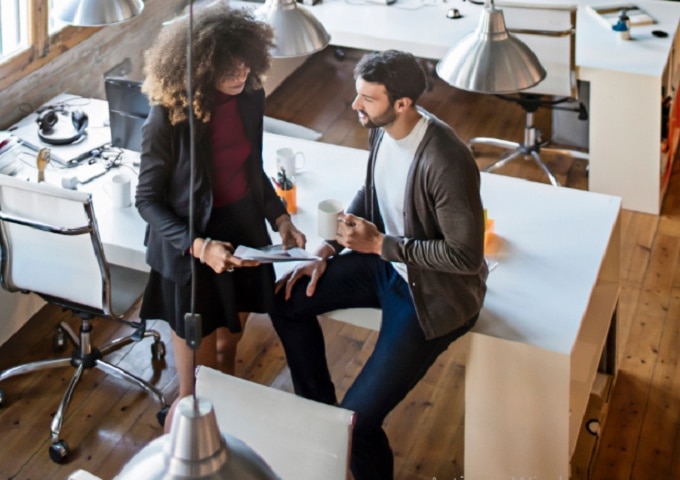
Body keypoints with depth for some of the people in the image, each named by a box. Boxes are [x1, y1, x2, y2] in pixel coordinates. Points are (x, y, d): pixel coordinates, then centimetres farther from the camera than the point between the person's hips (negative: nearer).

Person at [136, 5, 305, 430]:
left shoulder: (250, 97, -7)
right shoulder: (169, 119, -24)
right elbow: (148, 201, -16)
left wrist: (280, 218, -4)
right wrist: (198, 246, -30)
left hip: (244, 235, 6)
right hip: (191, 254, -6)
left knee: (228, 351, 26)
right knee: (196, 390, 4)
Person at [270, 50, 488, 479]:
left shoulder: (447, 161, -32)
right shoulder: (382, 130, -6)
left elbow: (466, 255, -27)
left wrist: (379, 244, -24)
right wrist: (328, 250, 2)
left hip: (434, 292, -8)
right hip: (387, 261, 9)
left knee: (358, 419, -15)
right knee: (288, 300, 7)